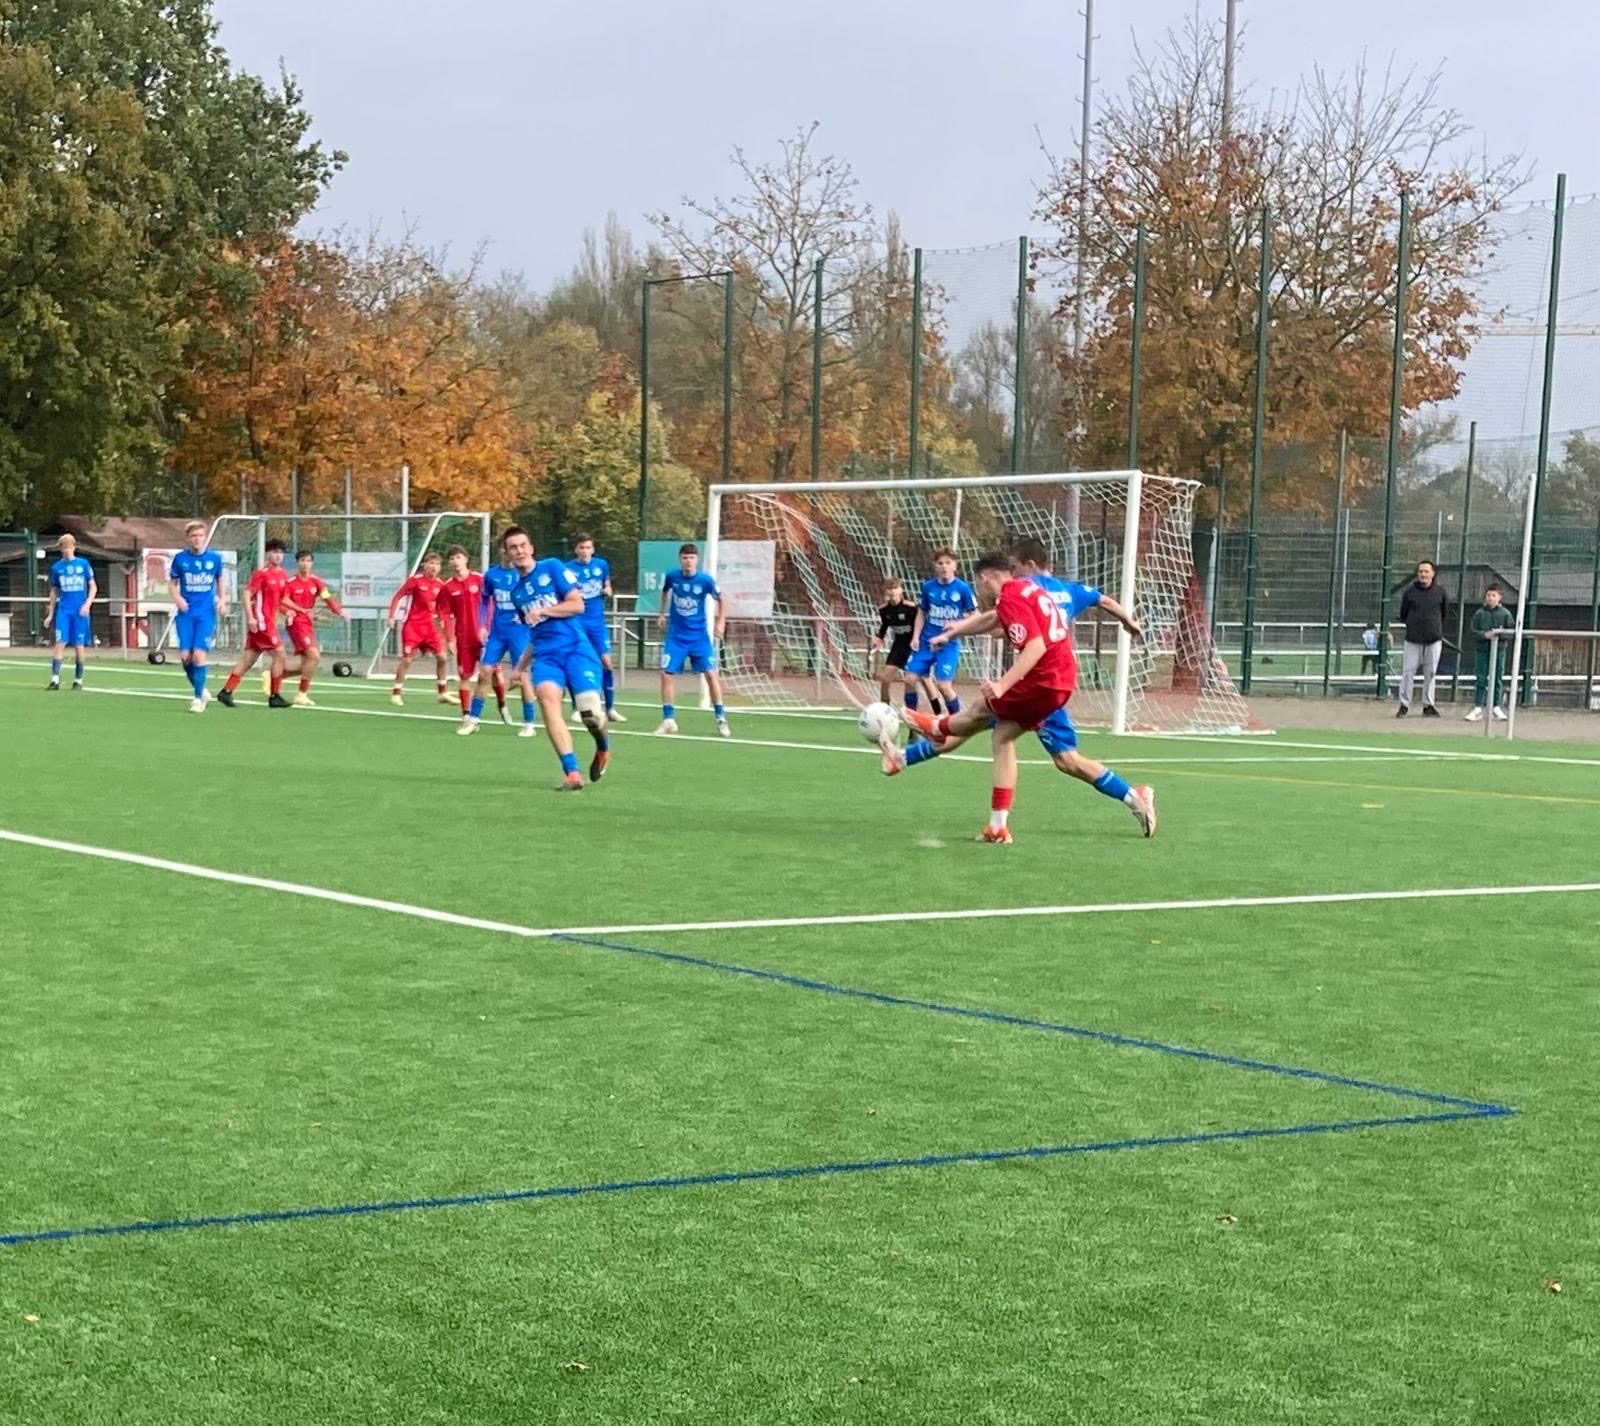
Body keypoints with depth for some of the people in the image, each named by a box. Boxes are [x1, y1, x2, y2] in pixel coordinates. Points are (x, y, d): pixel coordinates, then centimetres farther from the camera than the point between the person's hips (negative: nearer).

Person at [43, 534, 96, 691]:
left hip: (80, 611, -1)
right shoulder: (56, 567, 8)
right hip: (63, 610, 1)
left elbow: (93, 587, 6)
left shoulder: (83, 564, 3)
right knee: (60, 643, -10)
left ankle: (78, 681, 12)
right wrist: (50, 614, 13)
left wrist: (88, 603, -10)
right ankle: (55, 679, -11)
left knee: (79, 646, 2)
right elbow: (54, 592, 15)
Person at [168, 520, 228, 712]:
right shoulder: (180, 558, 1)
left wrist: (222, 600, 3)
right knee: (185, 656, -4)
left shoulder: (215, 558, 1)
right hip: (186, 614, 1)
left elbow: (221, 580, 17)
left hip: (206, 614, -1)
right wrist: (177, 598, -8)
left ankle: (198, 697, 3)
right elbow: (172, 583, 11)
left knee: (199, 655, -12)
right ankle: (201, 690, 19)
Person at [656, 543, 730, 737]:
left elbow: (720, 599, 3)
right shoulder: (671, 576, -8)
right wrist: (663, 613, 15)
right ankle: (669, 720, 5)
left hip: (699, 636, -1)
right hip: (676, 636, 1)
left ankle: (721, 719, 6)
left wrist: (721, 622, -5)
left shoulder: (705, 580, -14)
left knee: (711, 674, -6)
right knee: (667, 674, -7)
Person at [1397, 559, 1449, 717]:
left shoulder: (1440, 591, 0)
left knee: (1431, 673, 5)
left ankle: (1428, 705, 14)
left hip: (1434, 639, 1)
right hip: (1413, 638, -1)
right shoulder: (1410, 590, -2)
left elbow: (1445, 612, 14)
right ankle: (1404, 704, 6)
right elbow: (1403, 614, 9)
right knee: (1408, 671, -2)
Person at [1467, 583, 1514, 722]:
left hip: (1499, 649, 0)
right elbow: (1473, 632, -2)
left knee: (1496, 679, 7)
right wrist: (1484, 635, -20)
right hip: (1482, 649, 0)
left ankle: (1496, 707, 18)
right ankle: (1478, 708, 4)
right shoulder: (1479, 613, 1)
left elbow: (1512, 630, -1)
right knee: (1481, 679, 0)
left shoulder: (1505, 613, 0)